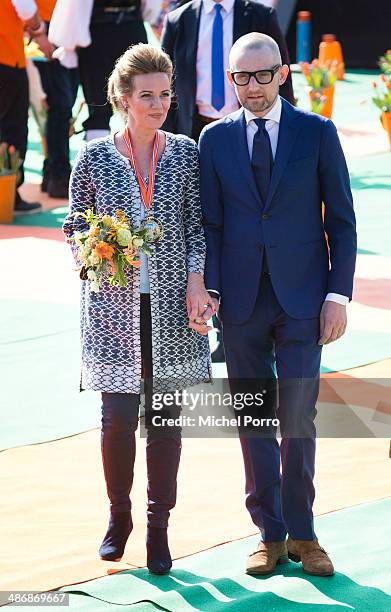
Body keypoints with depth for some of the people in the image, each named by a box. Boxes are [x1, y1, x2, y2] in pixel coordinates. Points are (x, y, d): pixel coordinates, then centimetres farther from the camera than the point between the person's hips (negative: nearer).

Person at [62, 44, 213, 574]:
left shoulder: (186, 153, 4)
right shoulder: (95, 157, 1)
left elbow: (196, 225, 5)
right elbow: (74, 225, 7)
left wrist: (196, 280, -6)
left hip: (172, 304, 1)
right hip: (114, 303, -1)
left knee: (166, 415, 3)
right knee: (119, 414, -2)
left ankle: (159, 528, 13)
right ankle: (119, 516, 19)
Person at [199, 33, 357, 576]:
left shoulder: (317, 133, 1)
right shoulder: (215, 139, 7)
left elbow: (341, 220, 2)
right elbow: (210, 222, 7)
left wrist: (338, 293, -5)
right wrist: (209, 289, -4)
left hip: (302, 299, -2)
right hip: (242, 302, 2)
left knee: (297, 420, -4)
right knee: (254, 420, 6)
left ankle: (301, 534, 10)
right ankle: (270, 535, 15)